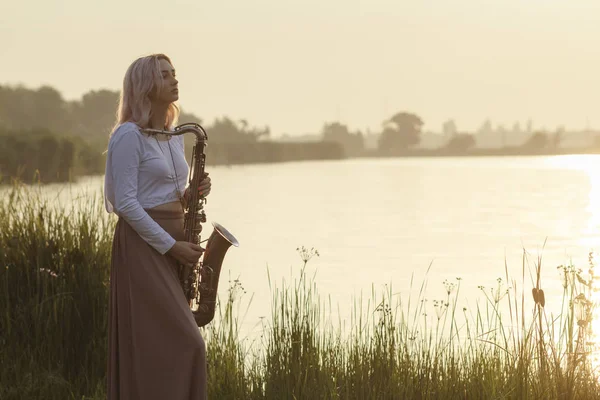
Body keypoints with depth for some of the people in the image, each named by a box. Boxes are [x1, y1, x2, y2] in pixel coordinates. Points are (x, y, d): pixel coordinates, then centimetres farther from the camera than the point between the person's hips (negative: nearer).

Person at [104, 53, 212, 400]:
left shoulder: (176, 136, 15)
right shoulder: (129, 136, -11)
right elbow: (125, 203, -16)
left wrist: (191, 194, 1)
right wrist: (170, 245, -17)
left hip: (174, 242, 8)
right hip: (144, 242, -8)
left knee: (177, 344, 7)